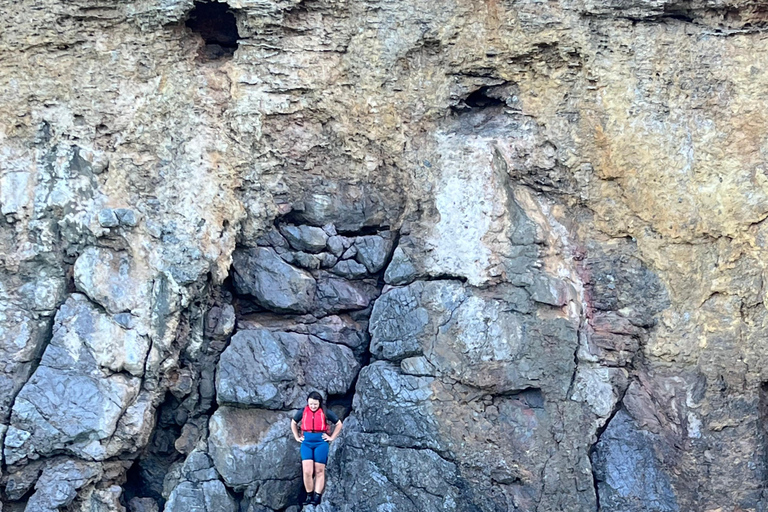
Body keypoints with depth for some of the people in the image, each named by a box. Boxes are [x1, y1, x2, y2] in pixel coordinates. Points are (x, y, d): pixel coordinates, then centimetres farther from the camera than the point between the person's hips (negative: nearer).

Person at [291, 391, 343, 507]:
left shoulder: (326, 413, 0)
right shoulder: (302, 412, 6)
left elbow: (339, 424, 11)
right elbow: (293, 423, 24)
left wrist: (332, 437, 5)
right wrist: (297, 437, 16)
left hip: (321, 442, -1)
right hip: (306, 442, 2)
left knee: (319, 471, 1)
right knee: (307, 471, -7)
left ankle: (317, 497, 4)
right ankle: (309, 496, 4)